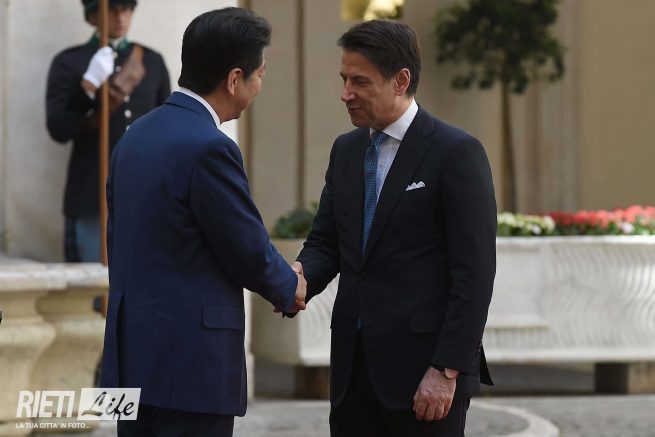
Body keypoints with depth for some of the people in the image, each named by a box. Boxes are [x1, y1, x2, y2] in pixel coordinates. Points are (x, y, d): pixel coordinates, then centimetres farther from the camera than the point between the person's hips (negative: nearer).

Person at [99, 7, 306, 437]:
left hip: (134, 352, 9)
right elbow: (250, 252, -10)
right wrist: (290, 288, 10)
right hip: (191, 364, -9)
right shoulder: (209, 148, -16)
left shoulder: (136, 136, 10)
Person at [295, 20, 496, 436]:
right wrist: (300, 277, -7)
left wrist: (448, 370, -16)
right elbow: (325, 242, 16)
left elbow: (474, 273, -12)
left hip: (424, 367, -7)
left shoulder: (456, 152, -8)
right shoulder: (346, 150, 14)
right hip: (355, 367, 7)